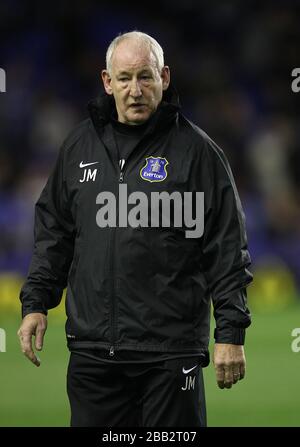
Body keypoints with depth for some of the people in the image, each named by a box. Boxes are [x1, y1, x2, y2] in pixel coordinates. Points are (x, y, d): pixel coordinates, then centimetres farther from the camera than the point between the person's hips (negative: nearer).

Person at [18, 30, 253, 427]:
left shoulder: (196, 150, -2)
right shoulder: (80, 145, 11)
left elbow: (228, 250, -3)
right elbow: (54, 233, 20)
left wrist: (230, 333, -7)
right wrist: (36, 302, 10)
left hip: (170, 350, -4)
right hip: (91, 346, 4)